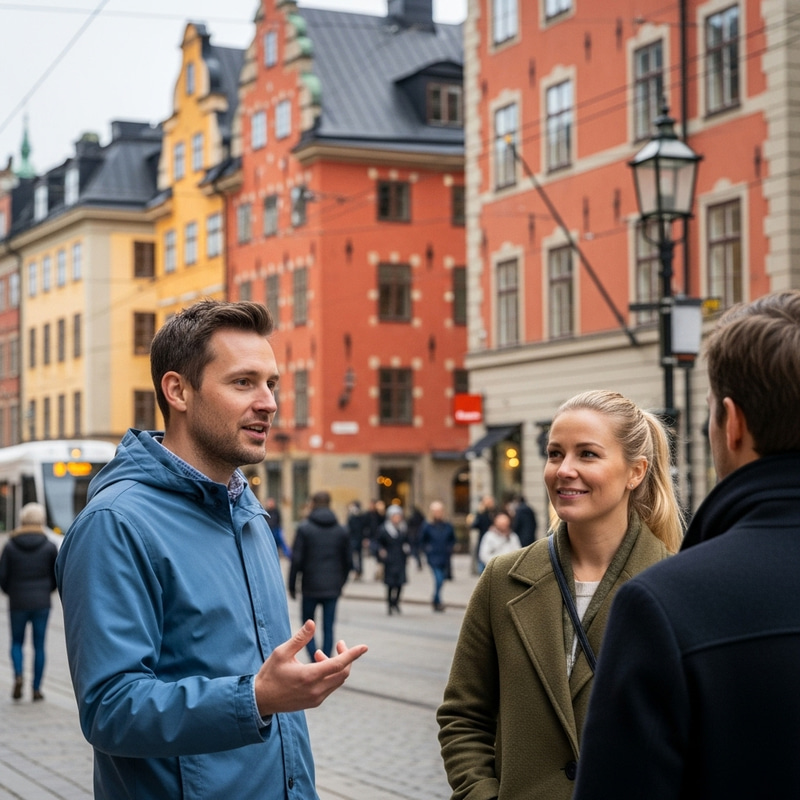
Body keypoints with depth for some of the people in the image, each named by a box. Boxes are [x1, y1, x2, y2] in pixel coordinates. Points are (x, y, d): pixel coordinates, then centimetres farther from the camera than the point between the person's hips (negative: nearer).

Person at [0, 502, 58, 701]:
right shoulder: (50, 547, -3)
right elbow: (58, 575, -1)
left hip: (18, 603, 0)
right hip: (42, 603, 0)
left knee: (17, 642, 15)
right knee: (39, 645, 8)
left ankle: (18, 676, -9)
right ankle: (37, 688, 8)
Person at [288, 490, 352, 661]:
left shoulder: (304, 529, -6)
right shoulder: (341, 531, 6)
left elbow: (296, 560, -9)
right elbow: (347, 561, 9)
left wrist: (291, 585, -1)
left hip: (311, 587, -3)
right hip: (333, 588, 3)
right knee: (328, 627, 6)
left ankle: (315, 660, -8)